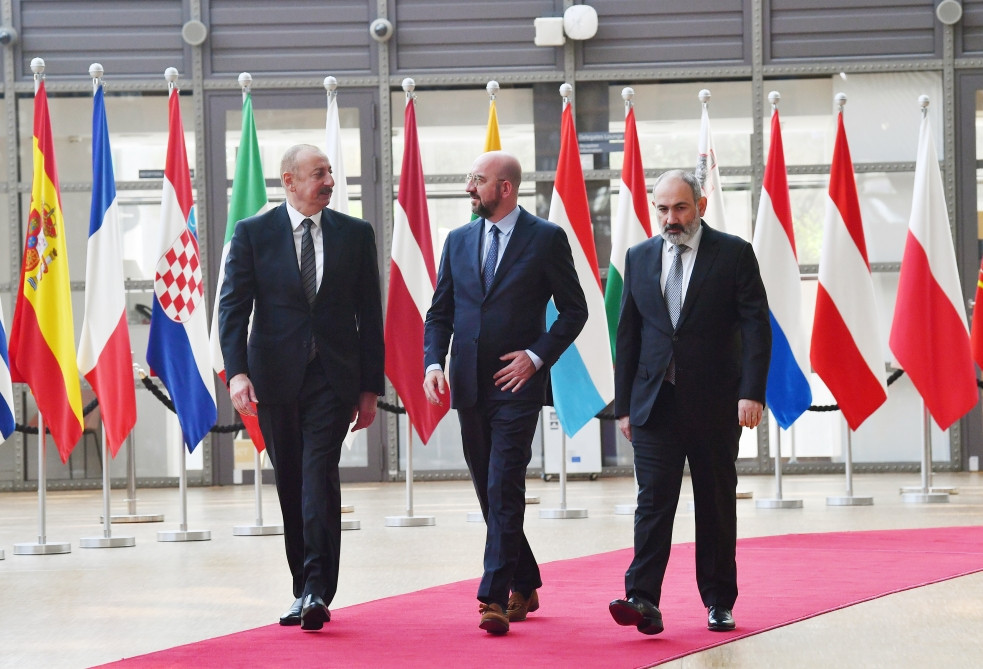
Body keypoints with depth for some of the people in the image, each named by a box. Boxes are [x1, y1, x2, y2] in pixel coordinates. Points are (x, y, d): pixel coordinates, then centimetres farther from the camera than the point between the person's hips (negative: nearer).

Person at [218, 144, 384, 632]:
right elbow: (233, 307, -2)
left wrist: (370, 387, 4)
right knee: (290, 484, 8)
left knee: (319, 475, -15)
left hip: (333, 377, -1)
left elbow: (369, 315, 8)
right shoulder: (253, 234, 2)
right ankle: (304, 590, 18)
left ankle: (317, 591, -19)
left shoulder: (355, 234, 6)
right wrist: (237, 371, -16)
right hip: (276, 377, 1)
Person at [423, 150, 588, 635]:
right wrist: (434, 363, -3)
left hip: (517, 384, -5)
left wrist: (537, 355, -10)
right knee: (490, 494, 11)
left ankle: (495, 599, -15)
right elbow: (440, 312, 13)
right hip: (469, 386, 6)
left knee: (504, 491, -12)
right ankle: (524, 586, 25)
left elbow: (574, 310, 0)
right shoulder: (459, 241, 11)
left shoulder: (546, 239, -2)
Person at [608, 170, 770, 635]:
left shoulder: (733, 253, 0)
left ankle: (719, 602, 17)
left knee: (717, 504, 7)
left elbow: (756, 326, -5)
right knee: (653, 499, -9)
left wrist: (752, 392, -15)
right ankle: (643, 601, -17)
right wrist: (623, 404, 7)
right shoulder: (639, 258, 10)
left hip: (715, 404, -2)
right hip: (655, 403, 2)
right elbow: (627, 335, 12)